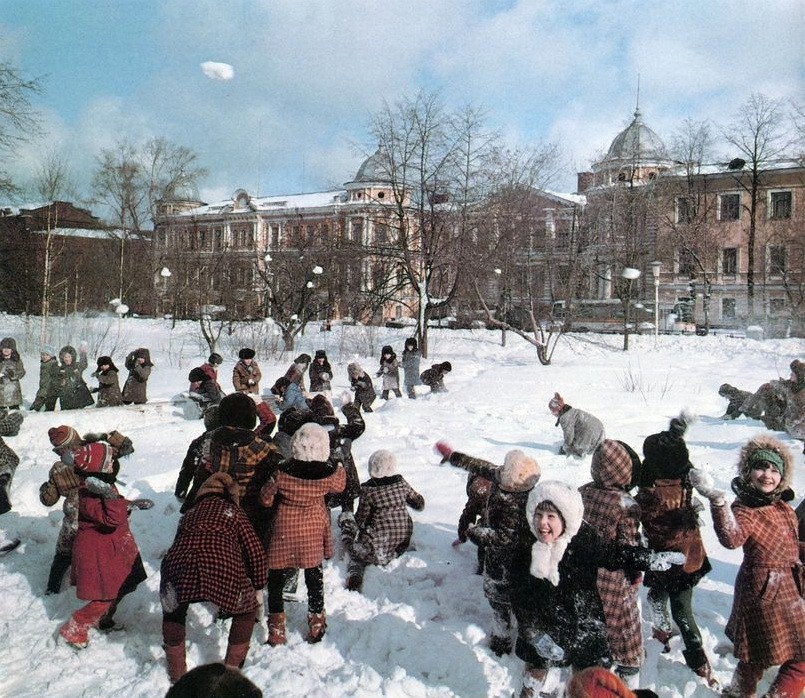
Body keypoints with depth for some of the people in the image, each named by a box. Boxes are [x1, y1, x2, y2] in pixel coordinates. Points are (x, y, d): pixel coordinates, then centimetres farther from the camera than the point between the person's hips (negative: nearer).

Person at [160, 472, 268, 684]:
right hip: (223, 567, -2)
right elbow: (256, 551, 20)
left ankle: (177, 673, 37)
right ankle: (232, 668, 31)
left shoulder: (191, 512, 35)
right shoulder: (233, 511, 28)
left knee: (172, 612, 34)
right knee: (246, 610, 28)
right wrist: (257, 586, 36)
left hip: (180, 563, 2)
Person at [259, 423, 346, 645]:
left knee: (276, 577, 14)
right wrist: (339, 466, 23)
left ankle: (276, 631, 19)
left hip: (283, 533, -1)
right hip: (313, 534, 1)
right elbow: (340, 485, 6)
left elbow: (266, 498, -7)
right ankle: (316, 624, 31)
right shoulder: (329, 474, -17)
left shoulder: (282, 473, -20)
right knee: (314, 576, 20)